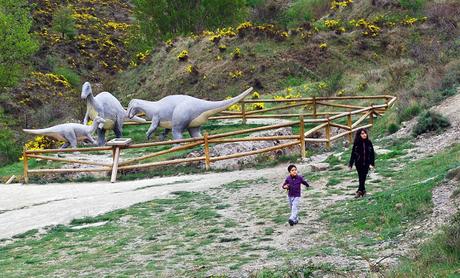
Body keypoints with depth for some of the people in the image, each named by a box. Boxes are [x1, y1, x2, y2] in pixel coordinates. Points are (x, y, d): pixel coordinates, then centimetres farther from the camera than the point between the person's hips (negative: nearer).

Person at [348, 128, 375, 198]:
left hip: (366, 163, 2)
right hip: (359, 163, -2)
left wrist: (372, 163, 4)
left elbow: (372, 153, 5)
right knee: (361, 177, 1)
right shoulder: (356, 143, -7)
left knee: (363, 177, 2)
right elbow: (353, 154, -4)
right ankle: (363, 190, 10)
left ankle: (360, 191, 8)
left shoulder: (369, 143, -2)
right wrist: (350, 164, -2)